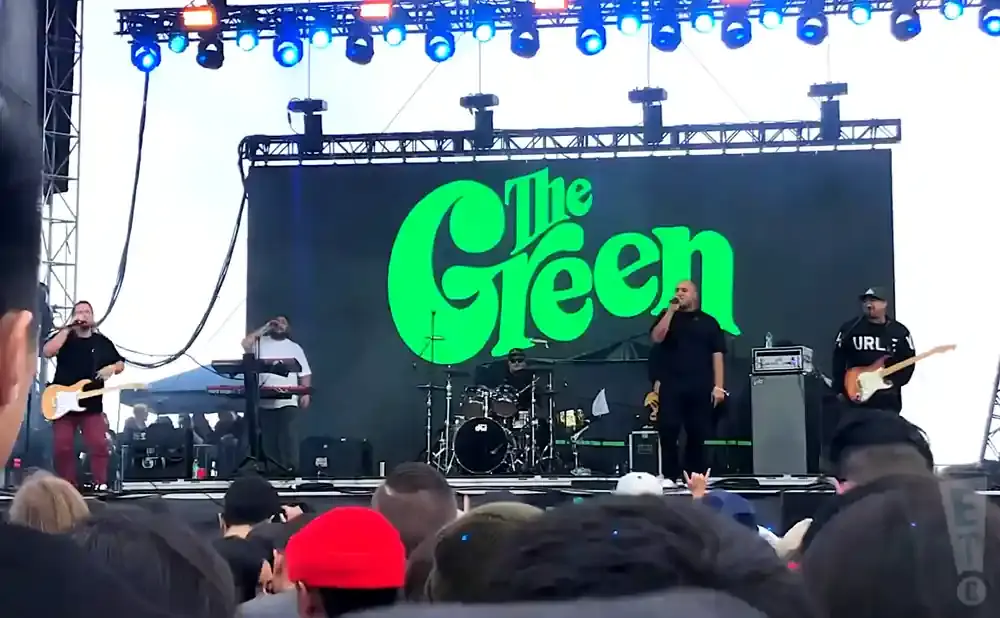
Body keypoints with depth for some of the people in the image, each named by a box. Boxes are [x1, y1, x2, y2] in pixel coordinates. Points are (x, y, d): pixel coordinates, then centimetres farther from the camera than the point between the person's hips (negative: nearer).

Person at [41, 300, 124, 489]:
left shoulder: (103, 342, 10)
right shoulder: (63, 336, 4)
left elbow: (120, 363, 18)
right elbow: (47, 352, -16)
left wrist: (111, 368, -6)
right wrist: (68, 329, -15)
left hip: (92, 405, 1)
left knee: (99, 445, -11)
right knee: (62, 448, -2)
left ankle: (101, 485, -7)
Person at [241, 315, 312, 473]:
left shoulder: (295, 347, 13)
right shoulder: (260, 342, 12)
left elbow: (305, 373, 9)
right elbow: (244, 345, -9)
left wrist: (306, 394, -5)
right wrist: (264, 329, -1)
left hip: (287, 401, -1)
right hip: (265, 402, 1)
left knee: (288, 434, -14)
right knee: (268, 437, 5)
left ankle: (291, 468, -15)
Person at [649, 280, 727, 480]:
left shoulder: (708, 322, 9)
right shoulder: (667, 316, 12)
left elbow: (717, 355, 4)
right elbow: (656, 337, -7)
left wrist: (718, 386, -4)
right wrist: (671, 310, -8)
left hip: (700, 387, 0)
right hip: (671, 386, 0)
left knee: (697, 435, 3)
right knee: (668, 433, -6)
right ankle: (670, 477, 3)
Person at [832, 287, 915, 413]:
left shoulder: (899, 332, 6)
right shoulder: (849, 328, 2)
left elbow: (909, 362, 2)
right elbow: (838, 361, -1)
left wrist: (894, 382, -13)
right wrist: (841, 391, -8)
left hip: (888, 399, 1)